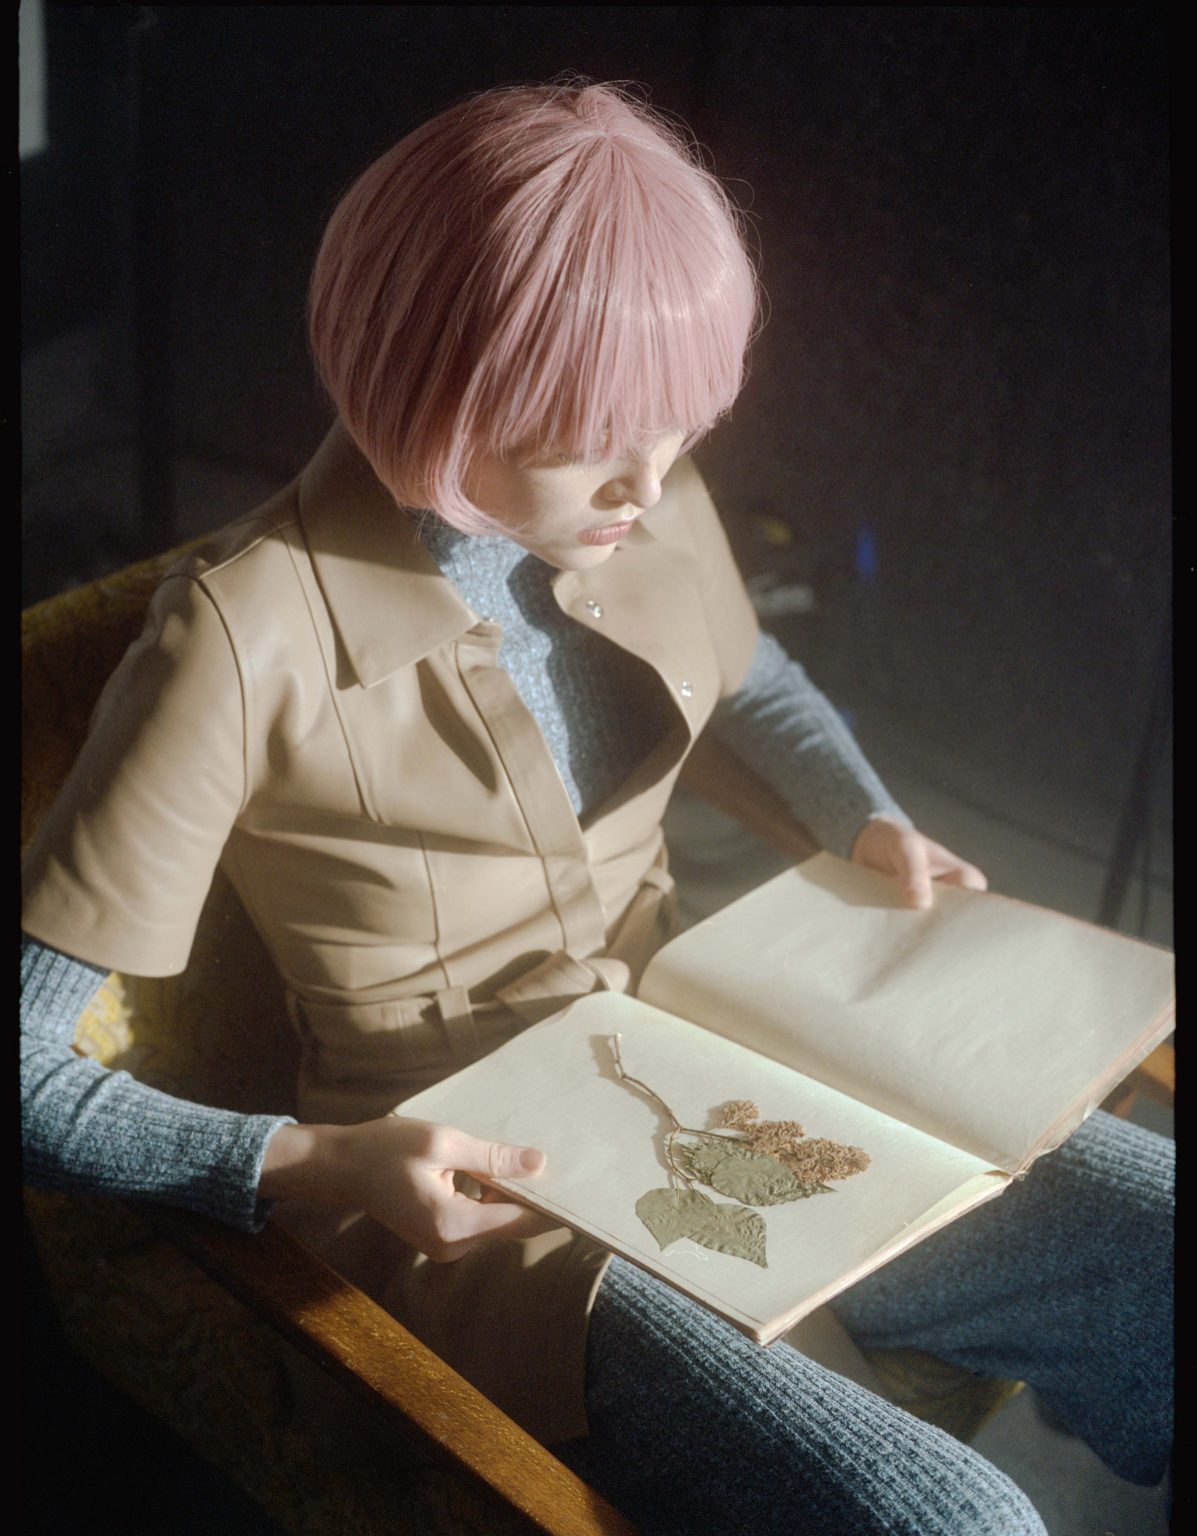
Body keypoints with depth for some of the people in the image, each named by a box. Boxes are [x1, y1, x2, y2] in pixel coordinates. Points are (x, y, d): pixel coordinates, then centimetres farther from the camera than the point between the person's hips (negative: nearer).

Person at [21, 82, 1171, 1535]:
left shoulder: (649, 509, -2)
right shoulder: (248, 637, -21)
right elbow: (30, 1067, -16)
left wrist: (870, 823, 5)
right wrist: (315, 1166, -27)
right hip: (477, 1195, -6)